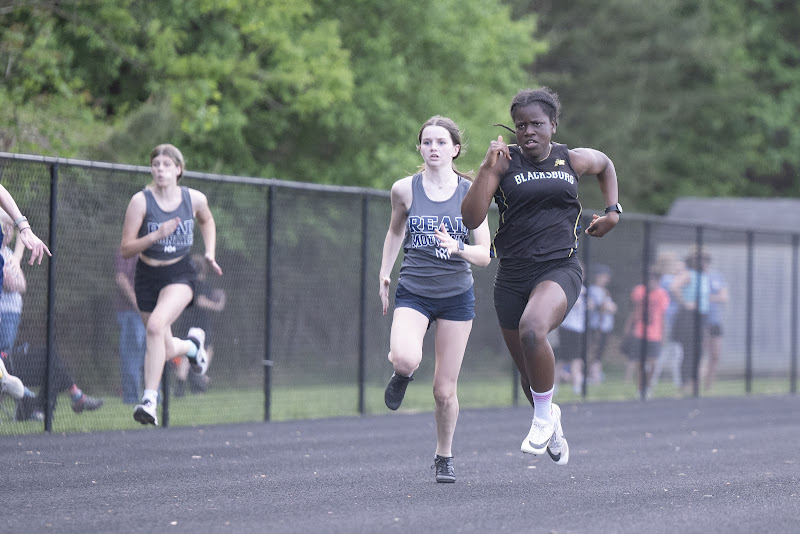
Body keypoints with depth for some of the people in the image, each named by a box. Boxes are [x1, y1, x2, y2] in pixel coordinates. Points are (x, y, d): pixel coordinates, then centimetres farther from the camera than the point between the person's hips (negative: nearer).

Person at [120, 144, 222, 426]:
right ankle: (192, 344, 47)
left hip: (180, 275, -2)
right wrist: (156, 235, -26)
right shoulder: (141, 201, -11)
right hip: (148, 277, 2)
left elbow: (207, 221, 22)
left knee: (155, 326, -29)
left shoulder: (195, 199, -3)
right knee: (166, 350, 9)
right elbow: (125, 249, -11)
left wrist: (210, 252, 8)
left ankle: (150, 399, -28)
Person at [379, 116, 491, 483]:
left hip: (456, 297, 0)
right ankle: (401, 373, 7)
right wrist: (384, 273, 13)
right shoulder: (404, 190, -2)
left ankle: (444, 456, 27)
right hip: (413, 292, 0)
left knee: (444, 389, 3)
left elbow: (485, 255, -5)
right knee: (406, 358, -31)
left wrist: (457, 248, -24)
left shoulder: (471, 193, -4)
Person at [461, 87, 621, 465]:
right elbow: (471, 219, -11)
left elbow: (605, 165, 31)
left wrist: (612, 212, 20)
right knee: (530, 373, 11)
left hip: (559, 271, -2)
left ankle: (543, 416, -13)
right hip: (512, 275, 2)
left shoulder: (574, 160, 6)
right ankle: (550, 420, 44)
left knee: (532, 330, -34)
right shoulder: (504, 162, 0)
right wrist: (487, 167, -18)